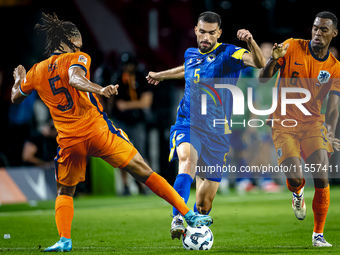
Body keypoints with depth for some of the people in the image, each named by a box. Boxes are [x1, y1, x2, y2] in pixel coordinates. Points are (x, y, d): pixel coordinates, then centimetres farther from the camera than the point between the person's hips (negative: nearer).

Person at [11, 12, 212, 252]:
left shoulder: (36, 71, 12)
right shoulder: (77, 59, 0)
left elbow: (16, 98, 26)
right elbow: (74, 79, -23)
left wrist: (19, 78, 45)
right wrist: (99, 90, -37)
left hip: (69, 141, 3)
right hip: (98, 132, -3)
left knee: (64, 192, 23)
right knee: (146, 174, 4)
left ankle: (64, 240, 1)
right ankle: (189, 214, 0)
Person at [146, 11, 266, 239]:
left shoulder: (228, 54, -6)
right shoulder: (191, 54, 9)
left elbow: (259, 64, -25)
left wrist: (251, 42, -44)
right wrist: (161, 75, 51)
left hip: (216, 133, -2)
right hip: (187, 126, 2)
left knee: (205, 200, 1)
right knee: (188, 160, -34)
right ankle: (178, 219, -43)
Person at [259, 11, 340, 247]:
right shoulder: (292, 47, -5)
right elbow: (263, 79, -6)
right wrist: (274, 59, -27)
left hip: (313, 123, 2)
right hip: (285, 123, -2)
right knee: (295, 178, -16)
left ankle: (318, 234, 1)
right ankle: (298, 194, 25)